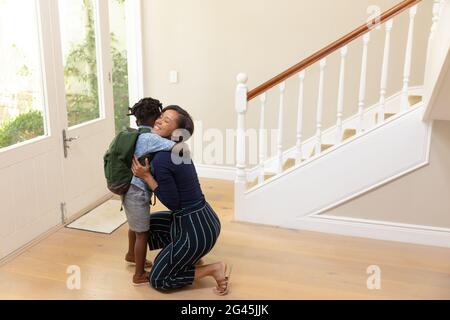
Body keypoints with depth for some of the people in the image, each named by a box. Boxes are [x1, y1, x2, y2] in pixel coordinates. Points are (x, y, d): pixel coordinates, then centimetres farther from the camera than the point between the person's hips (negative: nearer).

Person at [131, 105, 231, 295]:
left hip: (196, 229, -9)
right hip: (204, 219, 9)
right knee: (151, 222, 29)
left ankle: (214, 269, 4)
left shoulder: (161, 159, -22)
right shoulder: (178, 150, 5)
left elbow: (172, 203, -18)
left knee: (157, 279, 9)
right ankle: (190, 256, 26)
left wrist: (146, 177, -17)